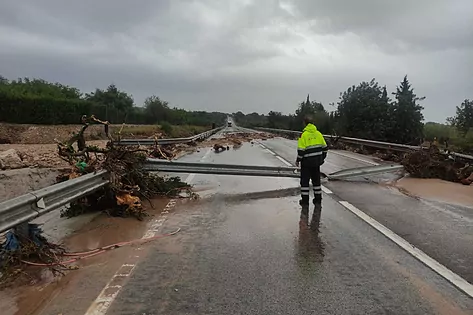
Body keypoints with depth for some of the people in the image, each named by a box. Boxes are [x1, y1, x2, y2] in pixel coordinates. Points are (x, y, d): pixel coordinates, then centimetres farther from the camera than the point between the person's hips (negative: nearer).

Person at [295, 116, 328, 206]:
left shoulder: (304, 134, -13)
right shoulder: (318, 133, 4)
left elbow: (301, 150, -16)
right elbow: (324, 147, 8)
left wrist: (298, 160, -4)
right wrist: (322, 158, 20)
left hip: (307, 162, -5)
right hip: (317, 161, 5)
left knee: (304, 181, 6)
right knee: (316, 180, 16)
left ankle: (305, 200, 9)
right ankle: (318, 199, 22)